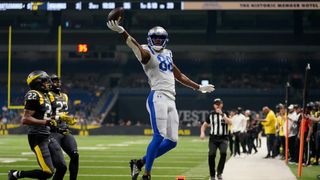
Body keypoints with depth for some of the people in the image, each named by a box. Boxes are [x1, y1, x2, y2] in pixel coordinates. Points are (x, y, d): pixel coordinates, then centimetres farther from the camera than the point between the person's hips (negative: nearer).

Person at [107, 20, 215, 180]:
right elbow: (136, 47, -20)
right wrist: (121, 31, -39)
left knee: (172, 141, 3)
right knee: (159, 137, -17)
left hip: (171, 100, 8)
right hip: (158, 97, -8)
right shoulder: (148, 54, 1)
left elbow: (179, 76, 34)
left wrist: (199, 87, 41)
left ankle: (139, 163, 14)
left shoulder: (167, 54, 23)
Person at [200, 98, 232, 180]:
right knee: (211, 154, -14)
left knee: (223, 153, -24)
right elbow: (204, 125, 17)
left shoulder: (225, 114, 4)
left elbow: (230, 123, -15)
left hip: (223, 138, -1)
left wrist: (222, 114, -24)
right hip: (213, 137, 1)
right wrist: (202, 132, -3)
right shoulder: (211, 115, 9)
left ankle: (219, 173, -8)